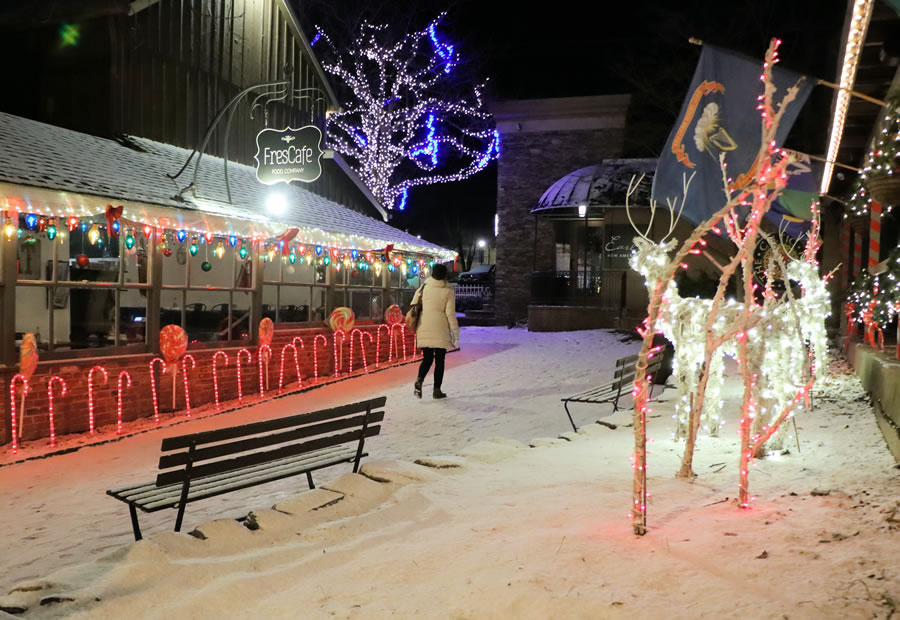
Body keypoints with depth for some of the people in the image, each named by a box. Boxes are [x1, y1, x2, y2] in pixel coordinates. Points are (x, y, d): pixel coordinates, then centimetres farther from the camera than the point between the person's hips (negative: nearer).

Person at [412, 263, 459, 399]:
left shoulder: (423, 288, 5)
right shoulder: (448, 291, -5)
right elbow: (450, 313, -9)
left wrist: (415, 326, 18)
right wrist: (455, 332, -4)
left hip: (424, 330, 3)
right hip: (440, 331, -3)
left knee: (427, 358, 12)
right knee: (439, 360, 8)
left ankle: (419, 380, -14)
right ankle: (437, 390, 9)